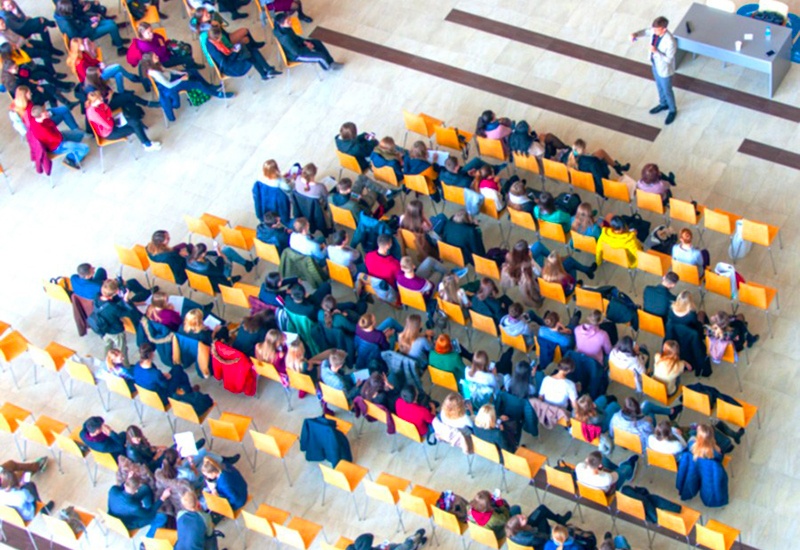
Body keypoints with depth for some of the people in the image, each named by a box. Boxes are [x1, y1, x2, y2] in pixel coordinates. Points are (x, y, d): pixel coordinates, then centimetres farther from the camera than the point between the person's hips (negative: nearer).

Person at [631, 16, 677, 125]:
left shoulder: (670, 42, -41)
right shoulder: (655, 30, -21)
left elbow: (668, 59, -30)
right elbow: (646, 31, 2)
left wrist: (656, 52, -42)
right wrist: (635, 34, -18)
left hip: (664, 69, -7)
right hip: (655, 65, 7)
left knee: (667, 91, 19)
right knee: (659, 87, 31)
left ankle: (673, 110, 46)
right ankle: (663, 104, 58)